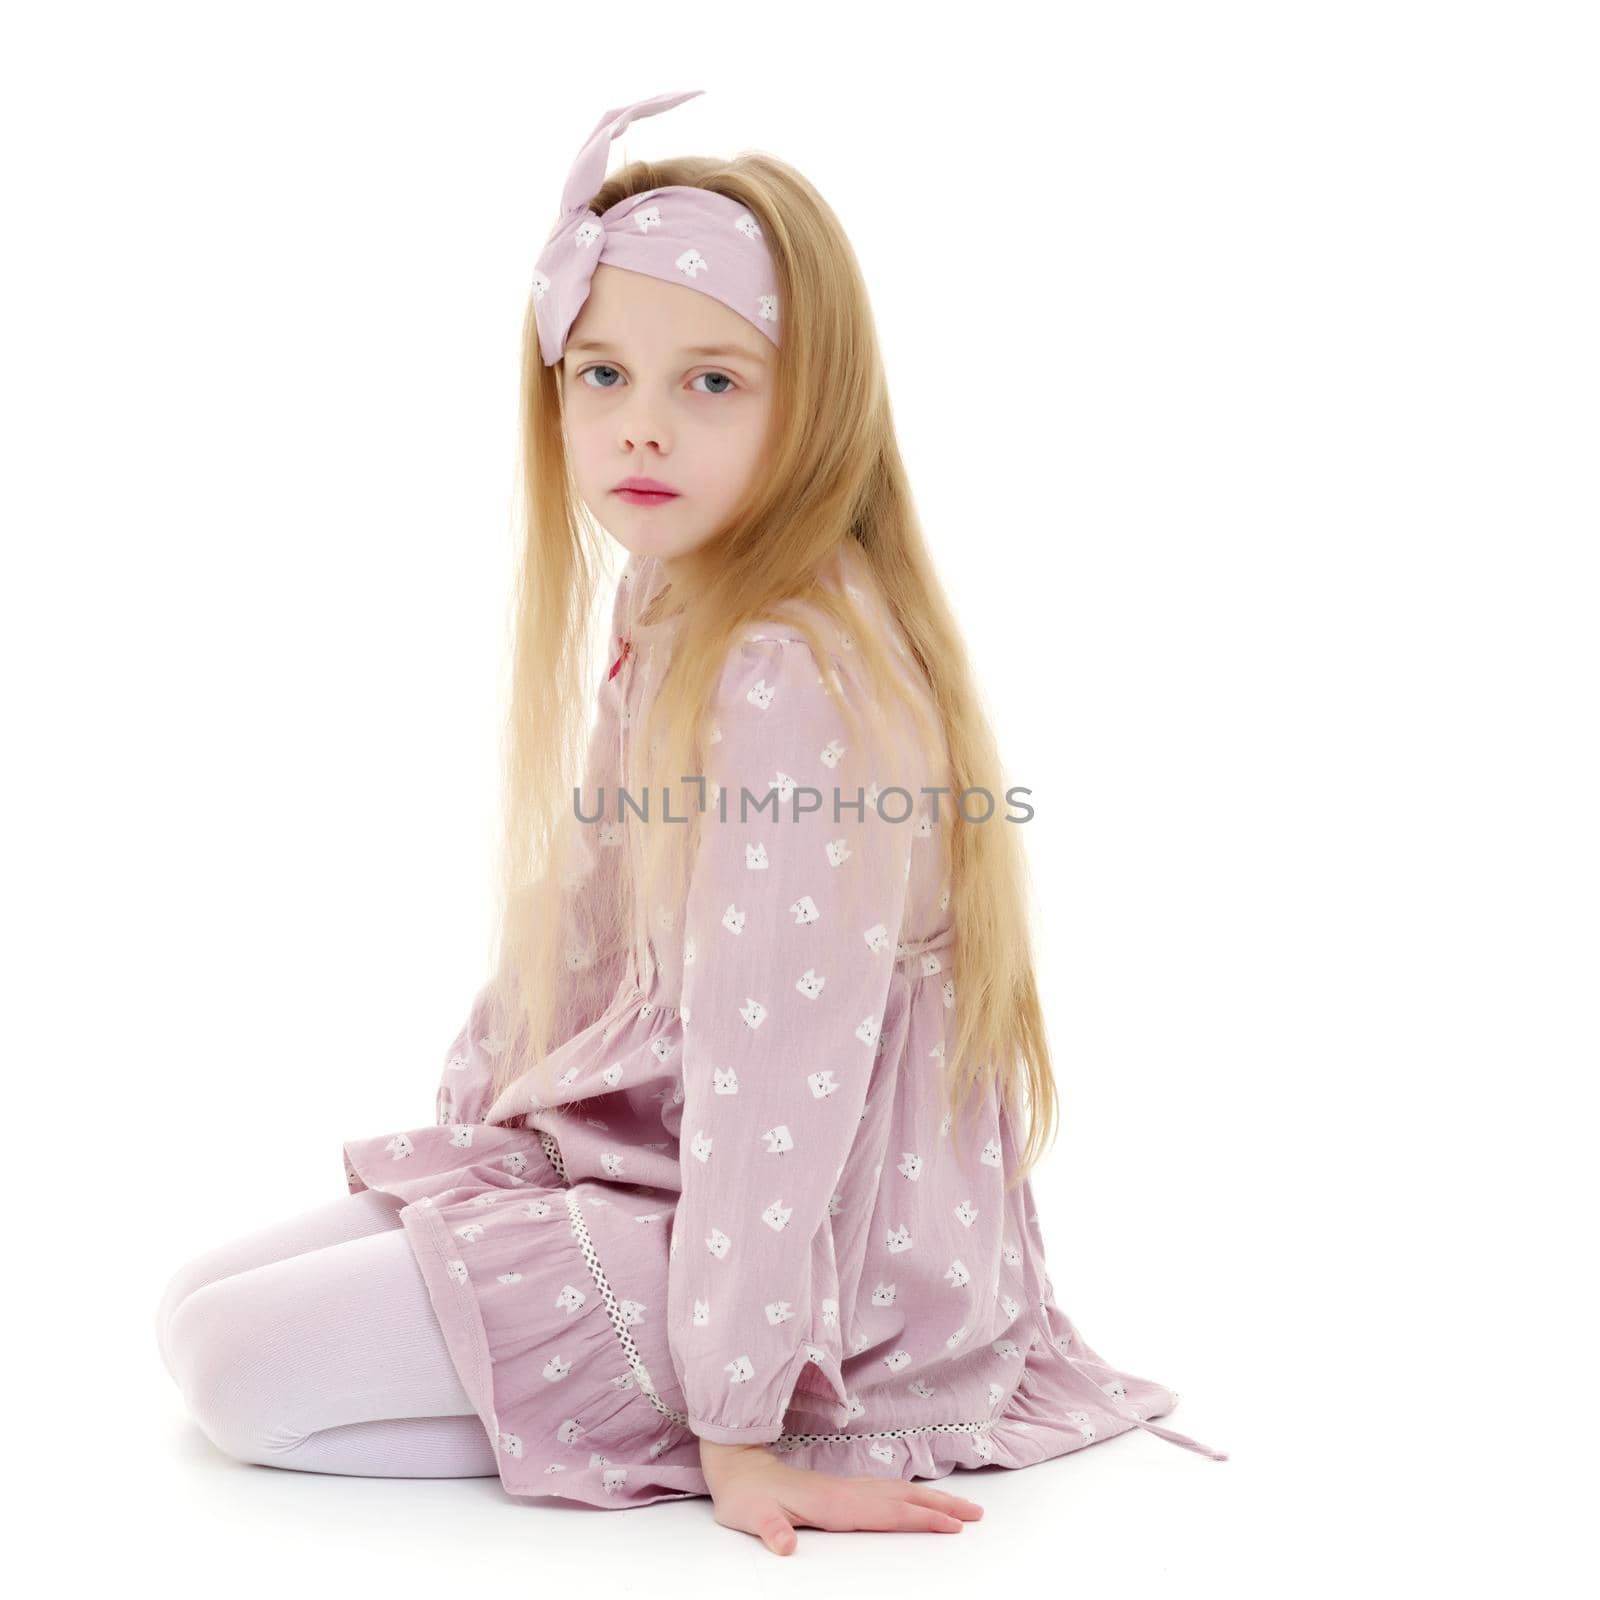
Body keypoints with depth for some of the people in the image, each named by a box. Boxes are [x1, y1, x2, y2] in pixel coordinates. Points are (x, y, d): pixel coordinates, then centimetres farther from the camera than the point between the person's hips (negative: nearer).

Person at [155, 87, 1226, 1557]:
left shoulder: (793, 674, -24)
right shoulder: (671, 623, 8)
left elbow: (777, 1064, -26)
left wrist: (735, 1422, -22)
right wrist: (470, 1131, 18)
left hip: (809, 1253, -9)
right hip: (627, 1163, 9)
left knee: (247, 1370, -13)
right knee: (207, 1312, 7)